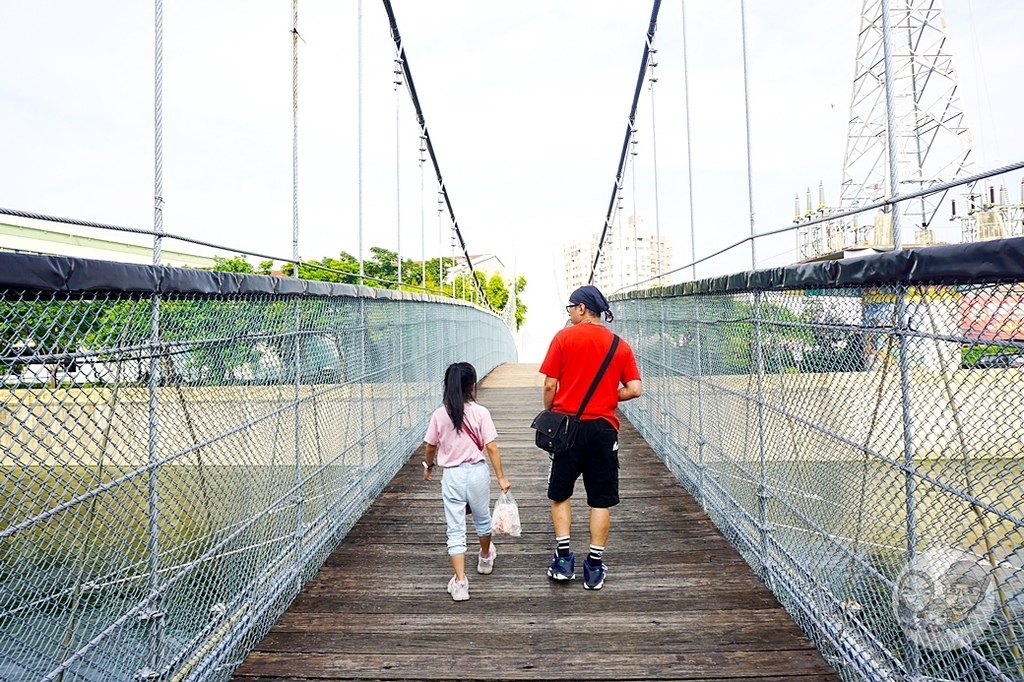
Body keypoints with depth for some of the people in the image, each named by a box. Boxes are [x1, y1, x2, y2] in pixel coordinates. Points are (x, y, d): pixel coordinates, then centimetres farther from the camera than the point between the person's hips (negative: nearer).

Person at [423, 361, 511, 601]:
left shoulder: (439, 415, -6)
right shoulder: (480, 412, -11)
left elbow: (430, 448, 3)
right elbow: (491, 448, -11)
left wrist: (428, 467, 22)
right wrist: (501, 477, -3)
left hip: (451, 475, 0)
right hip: (477, 472, 0)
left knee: (455, 529, 6)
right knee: (482, 518, 25)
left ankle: (460, 581, 1)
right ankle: (485, 558, 48)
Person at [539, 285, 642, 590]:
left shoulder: (564, 337, -4)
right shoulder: (620, 345, 4)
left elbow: (550, 385, -7)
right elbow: (634, 390, -1)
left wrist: (549, 415, 8)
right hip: (604, 428, 2)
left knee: (560, 494, 14)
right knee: (601, 499, 10)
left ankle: (564, 559, 13)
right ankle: (595, 567, 14)